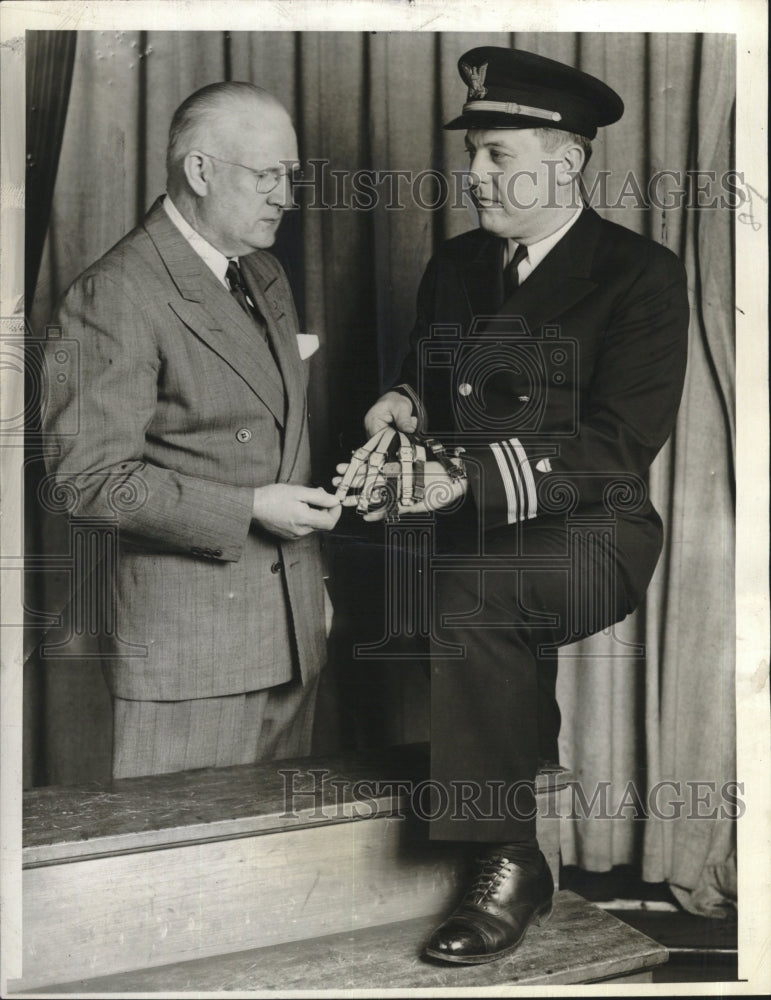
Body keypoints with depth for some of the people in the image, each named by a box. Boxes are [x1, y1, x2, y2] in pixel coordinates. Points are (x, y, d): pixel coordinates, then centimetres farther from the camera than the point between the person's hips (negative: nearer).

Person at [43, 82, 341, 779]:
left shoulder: (265, 275, 14)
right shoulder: (116, 293, -14)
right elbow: (89, 477, -17)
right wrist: (248, 510, -19)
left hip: (293, 632, 8)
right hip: (184, 642, -8)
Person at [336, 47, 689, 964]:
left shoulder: (641, 275, -5)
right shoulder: (455, 265, 14)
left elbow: (619, 446, -14)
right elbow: (425, 372, 25)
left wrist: (471, 478, -24)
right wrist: (404, 404, -1)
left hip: (596, 531, -6)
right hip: (479, 528, 6)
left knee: (468, 592, -32)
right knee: (491, 620, -24)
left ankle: (504, 859, -19)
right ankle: (513, 872, -7)